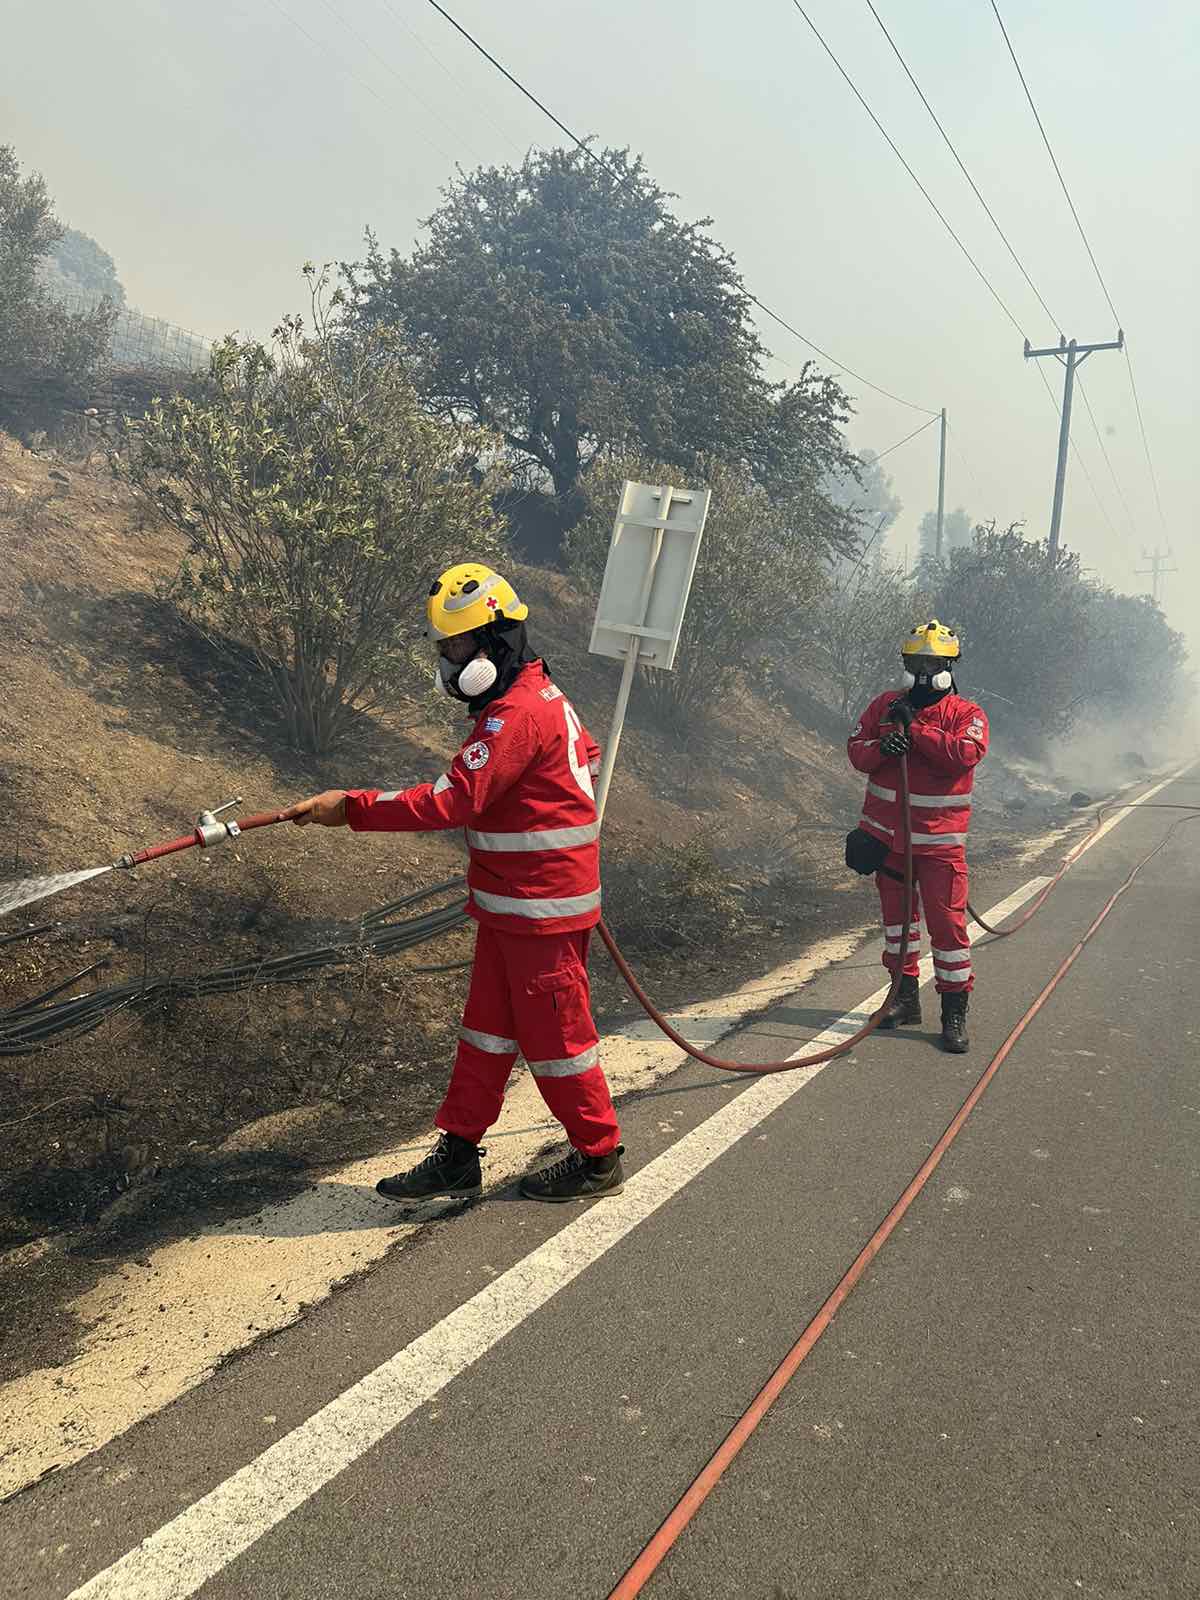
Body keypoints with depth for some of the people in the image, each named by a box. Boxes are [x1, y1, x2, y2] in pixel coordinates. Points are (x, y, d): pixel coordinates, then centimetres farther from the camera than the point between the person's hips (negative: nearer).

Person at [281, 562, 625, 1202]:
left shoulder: (517, 714, -21)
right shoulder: (537, 696, 12)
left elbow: (451, 800, -28)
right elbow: (587, 752, 27)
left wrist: (352, 806, -26)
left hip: (542, 910, -10)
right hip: (508, 905, 10)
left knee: (553, 1034, 3)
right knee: (486, 1028, 14)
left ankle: (599, 1159, 21)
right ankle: (458, 1154, 24)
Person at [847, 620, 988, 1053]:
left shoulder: (967, 714, -2)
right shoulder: (885, 705, 7)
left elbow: (967, 754, -20)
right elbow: (856, 749, 3)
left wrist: (915, 728, -20)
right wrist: (880, 748, -19)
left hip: (939, 838, -4)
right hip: (887, 834, 4)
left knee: (947, 920, -7)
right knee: (896, 912, 14)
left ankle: (955, 1009, 4)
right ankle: (906, 994, 28)